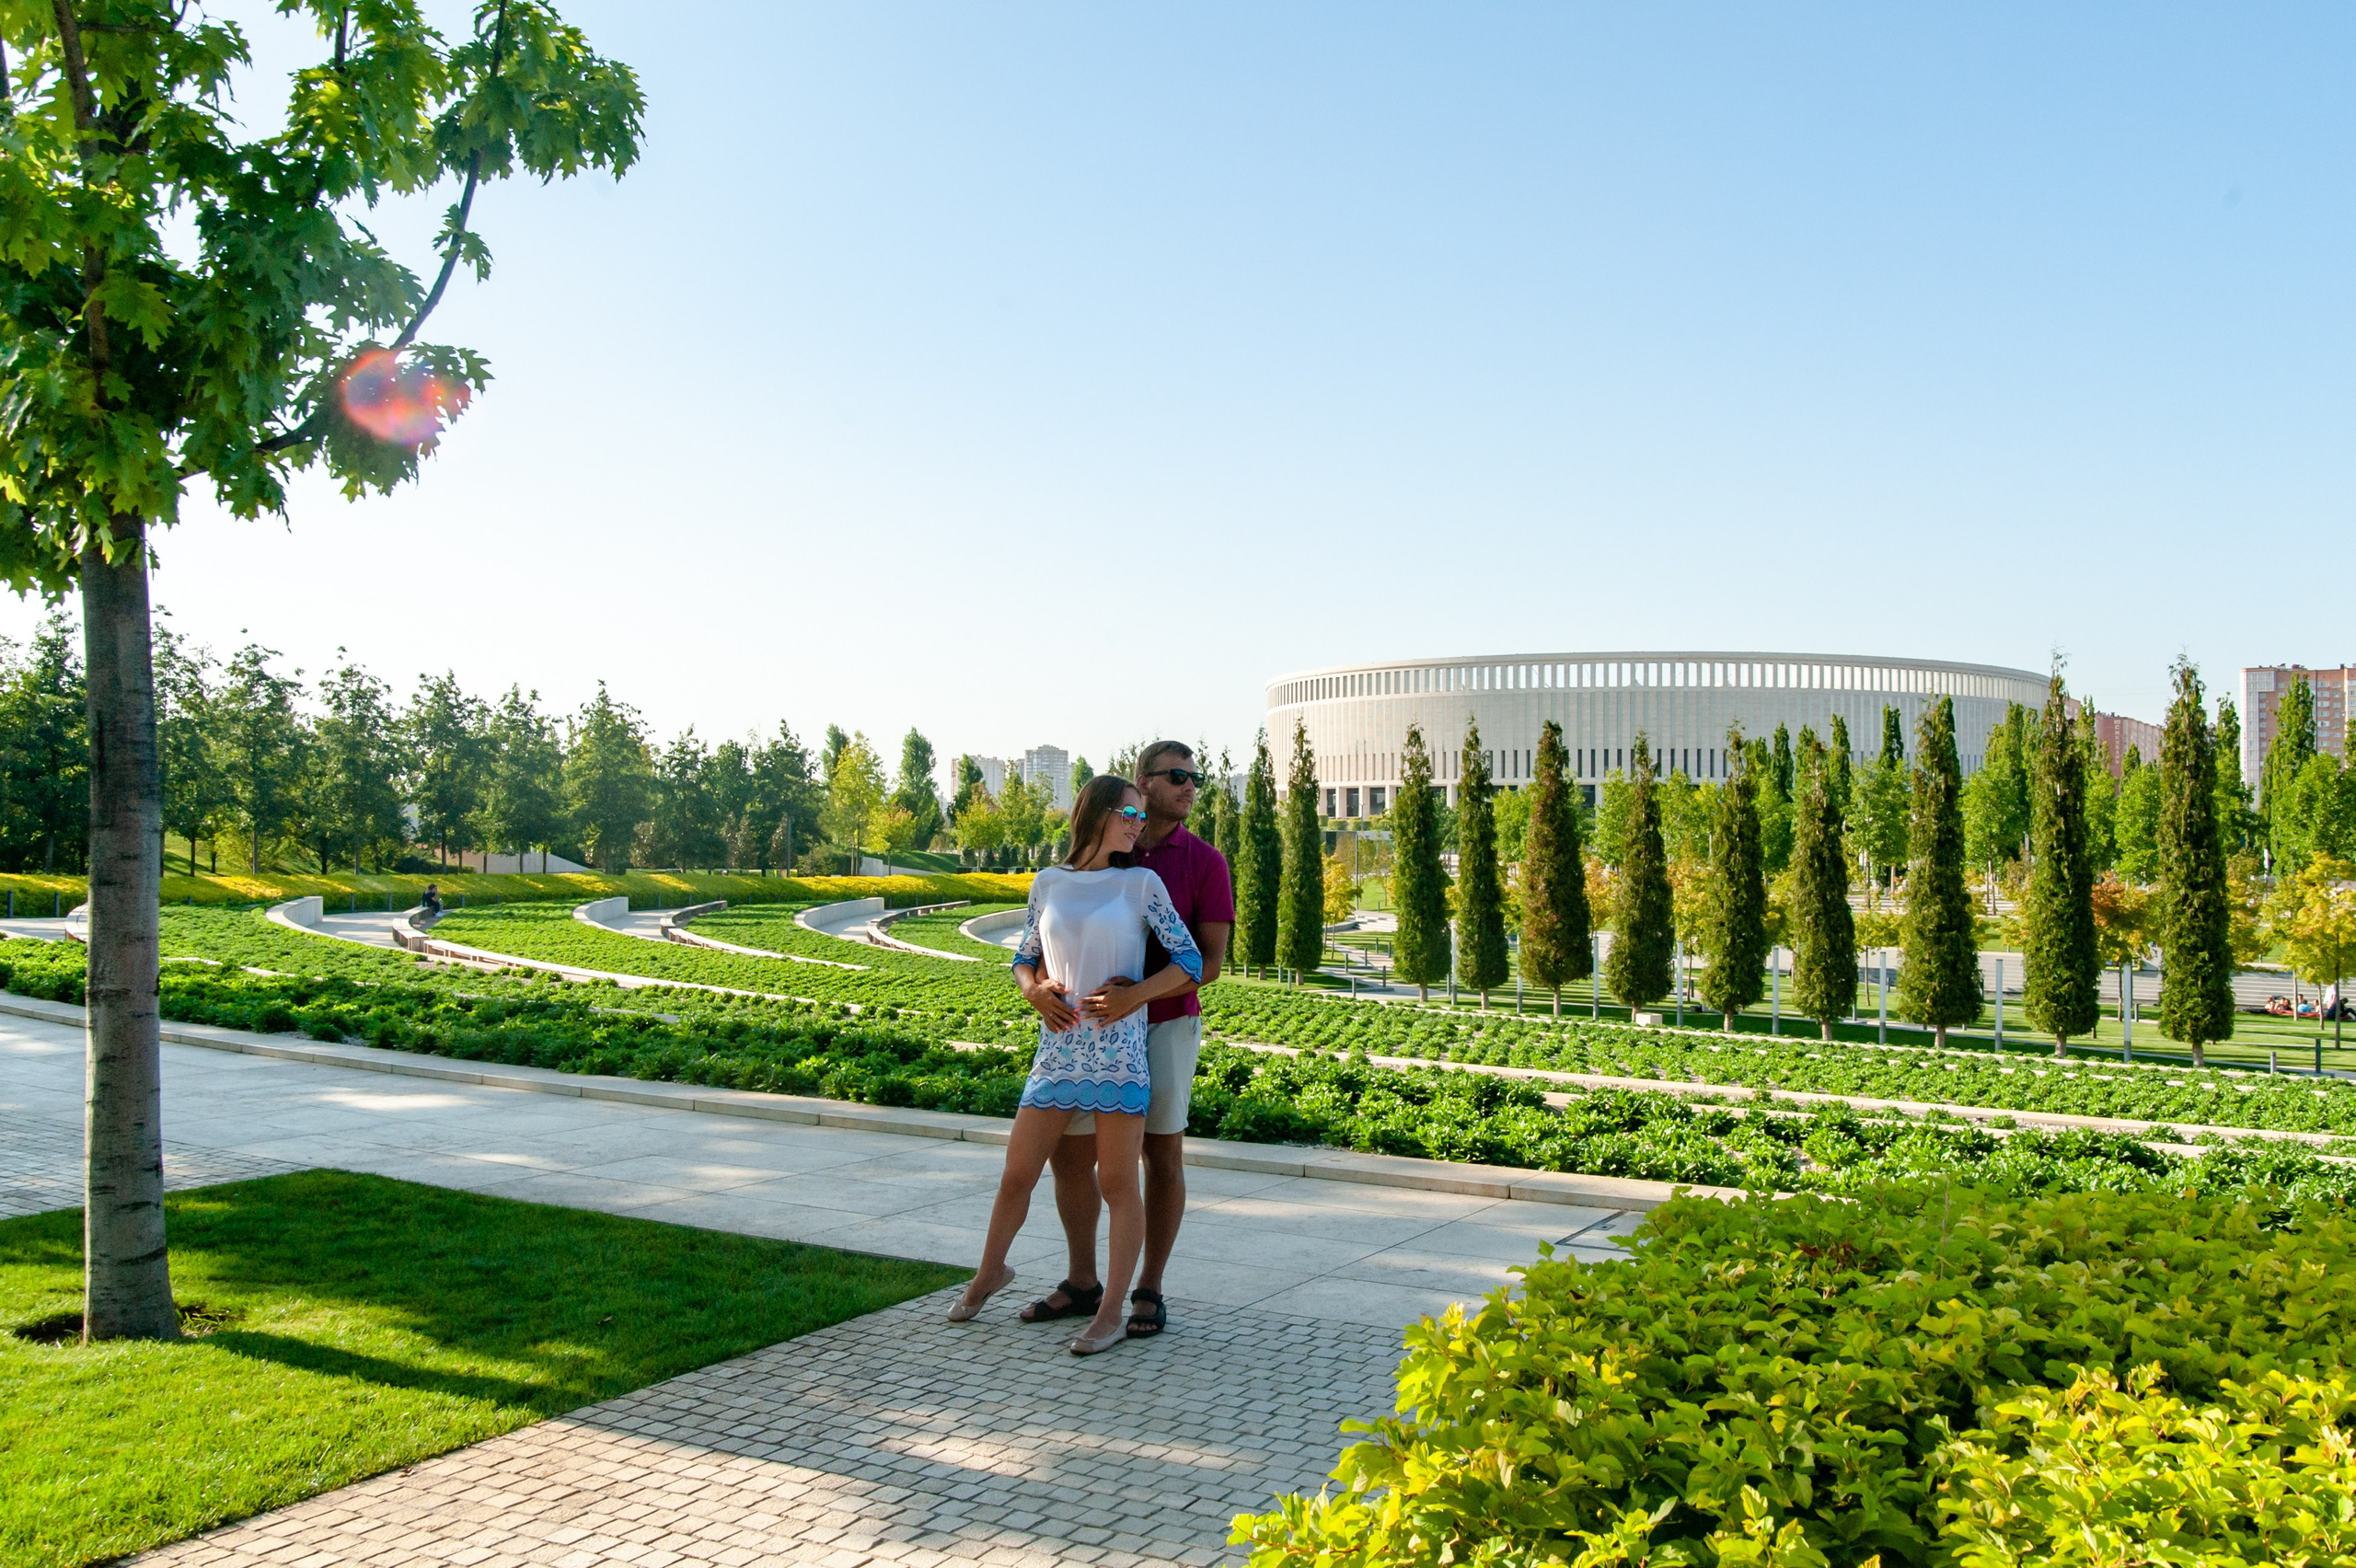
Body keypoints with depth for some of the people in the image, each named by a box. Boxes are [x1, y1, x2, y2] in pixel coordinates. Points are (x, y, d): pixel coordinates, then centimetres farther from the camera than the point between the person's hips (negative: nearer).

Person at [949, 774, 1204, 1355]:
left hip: (1119, 1050, -2)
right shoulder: (1048, 883, 7)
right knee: (1016, 1175, 10)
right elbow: (1024, 957, 18)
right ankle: (990, 1272, 36)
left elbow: (1190, 963, 0)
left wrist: (1137, 993, -14)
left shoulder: (1142, 884, 0)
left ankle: (1112, 1312, 12)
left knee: (1118, 1183, 1)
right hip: (1058, 1048, 3)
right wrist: (1033, 990, -4)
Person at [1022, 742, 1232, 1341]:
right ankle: (1081, 1283, 22)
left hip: (1166, 1026, -3)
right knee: (1069, 1154, 6)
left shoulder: (1205, 862, -5)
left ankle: (1150, 1291, 16)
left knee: (1162, 1155, 3)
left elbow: (1210, 959, -11)